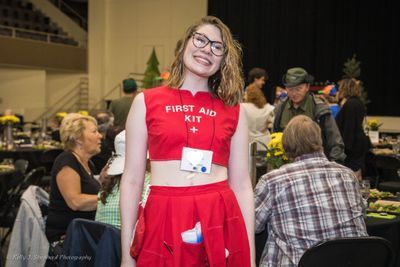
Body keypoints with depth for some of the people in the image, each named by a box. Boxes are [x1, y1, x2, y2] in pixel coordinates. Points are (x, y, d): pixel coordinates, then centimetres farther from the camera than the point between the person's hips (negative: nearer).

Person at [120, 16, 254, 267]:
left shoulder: (233, 111, 7)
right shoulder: (147, 102, 4)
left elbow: (242, 185, 8)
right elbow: (132, 180, 3)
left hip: (221, 222, 1)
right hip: (163, 221, -1)